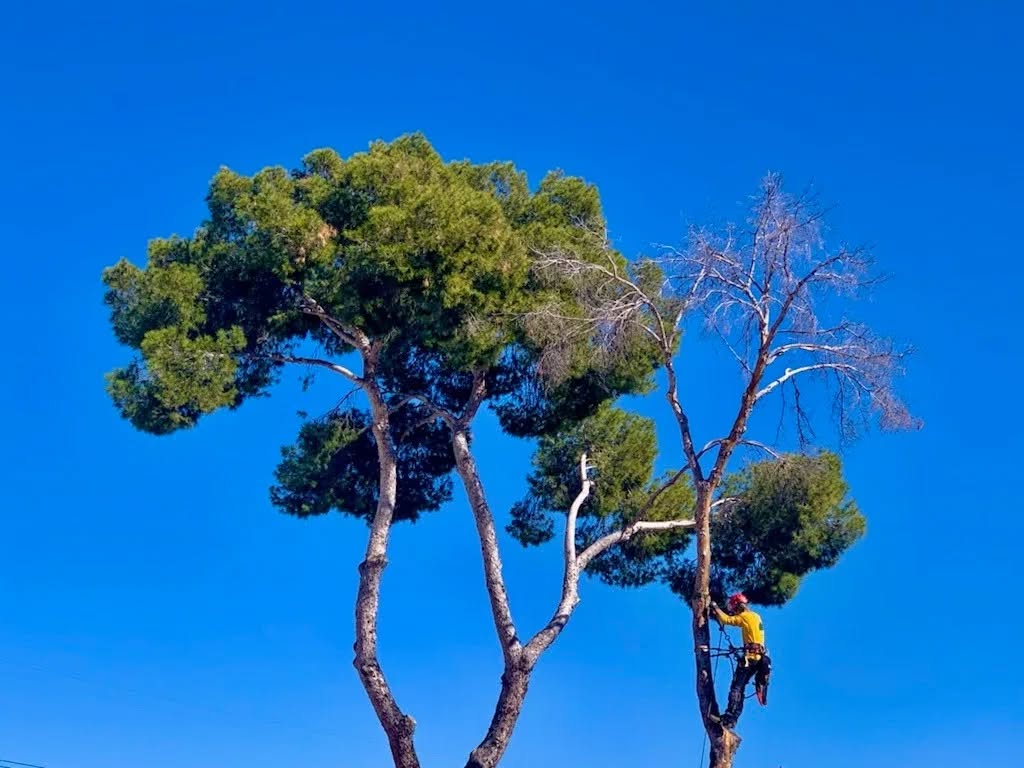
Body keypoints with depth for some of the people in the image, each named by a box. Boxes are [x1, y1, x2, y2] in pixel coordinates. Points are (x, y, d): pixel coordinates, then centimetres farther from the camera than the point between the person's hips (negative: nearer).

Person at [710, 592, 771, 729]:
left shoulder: (745, 616, -5)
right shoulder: (756, 617, 22)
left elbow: (726, 619, -11)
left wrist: (715, 608, 4)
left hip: (749, 656, -9)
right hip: (761, 657, 9)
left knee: (736, 687, -13)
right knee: (740, 687, 15)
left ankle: (730, 717, -24)